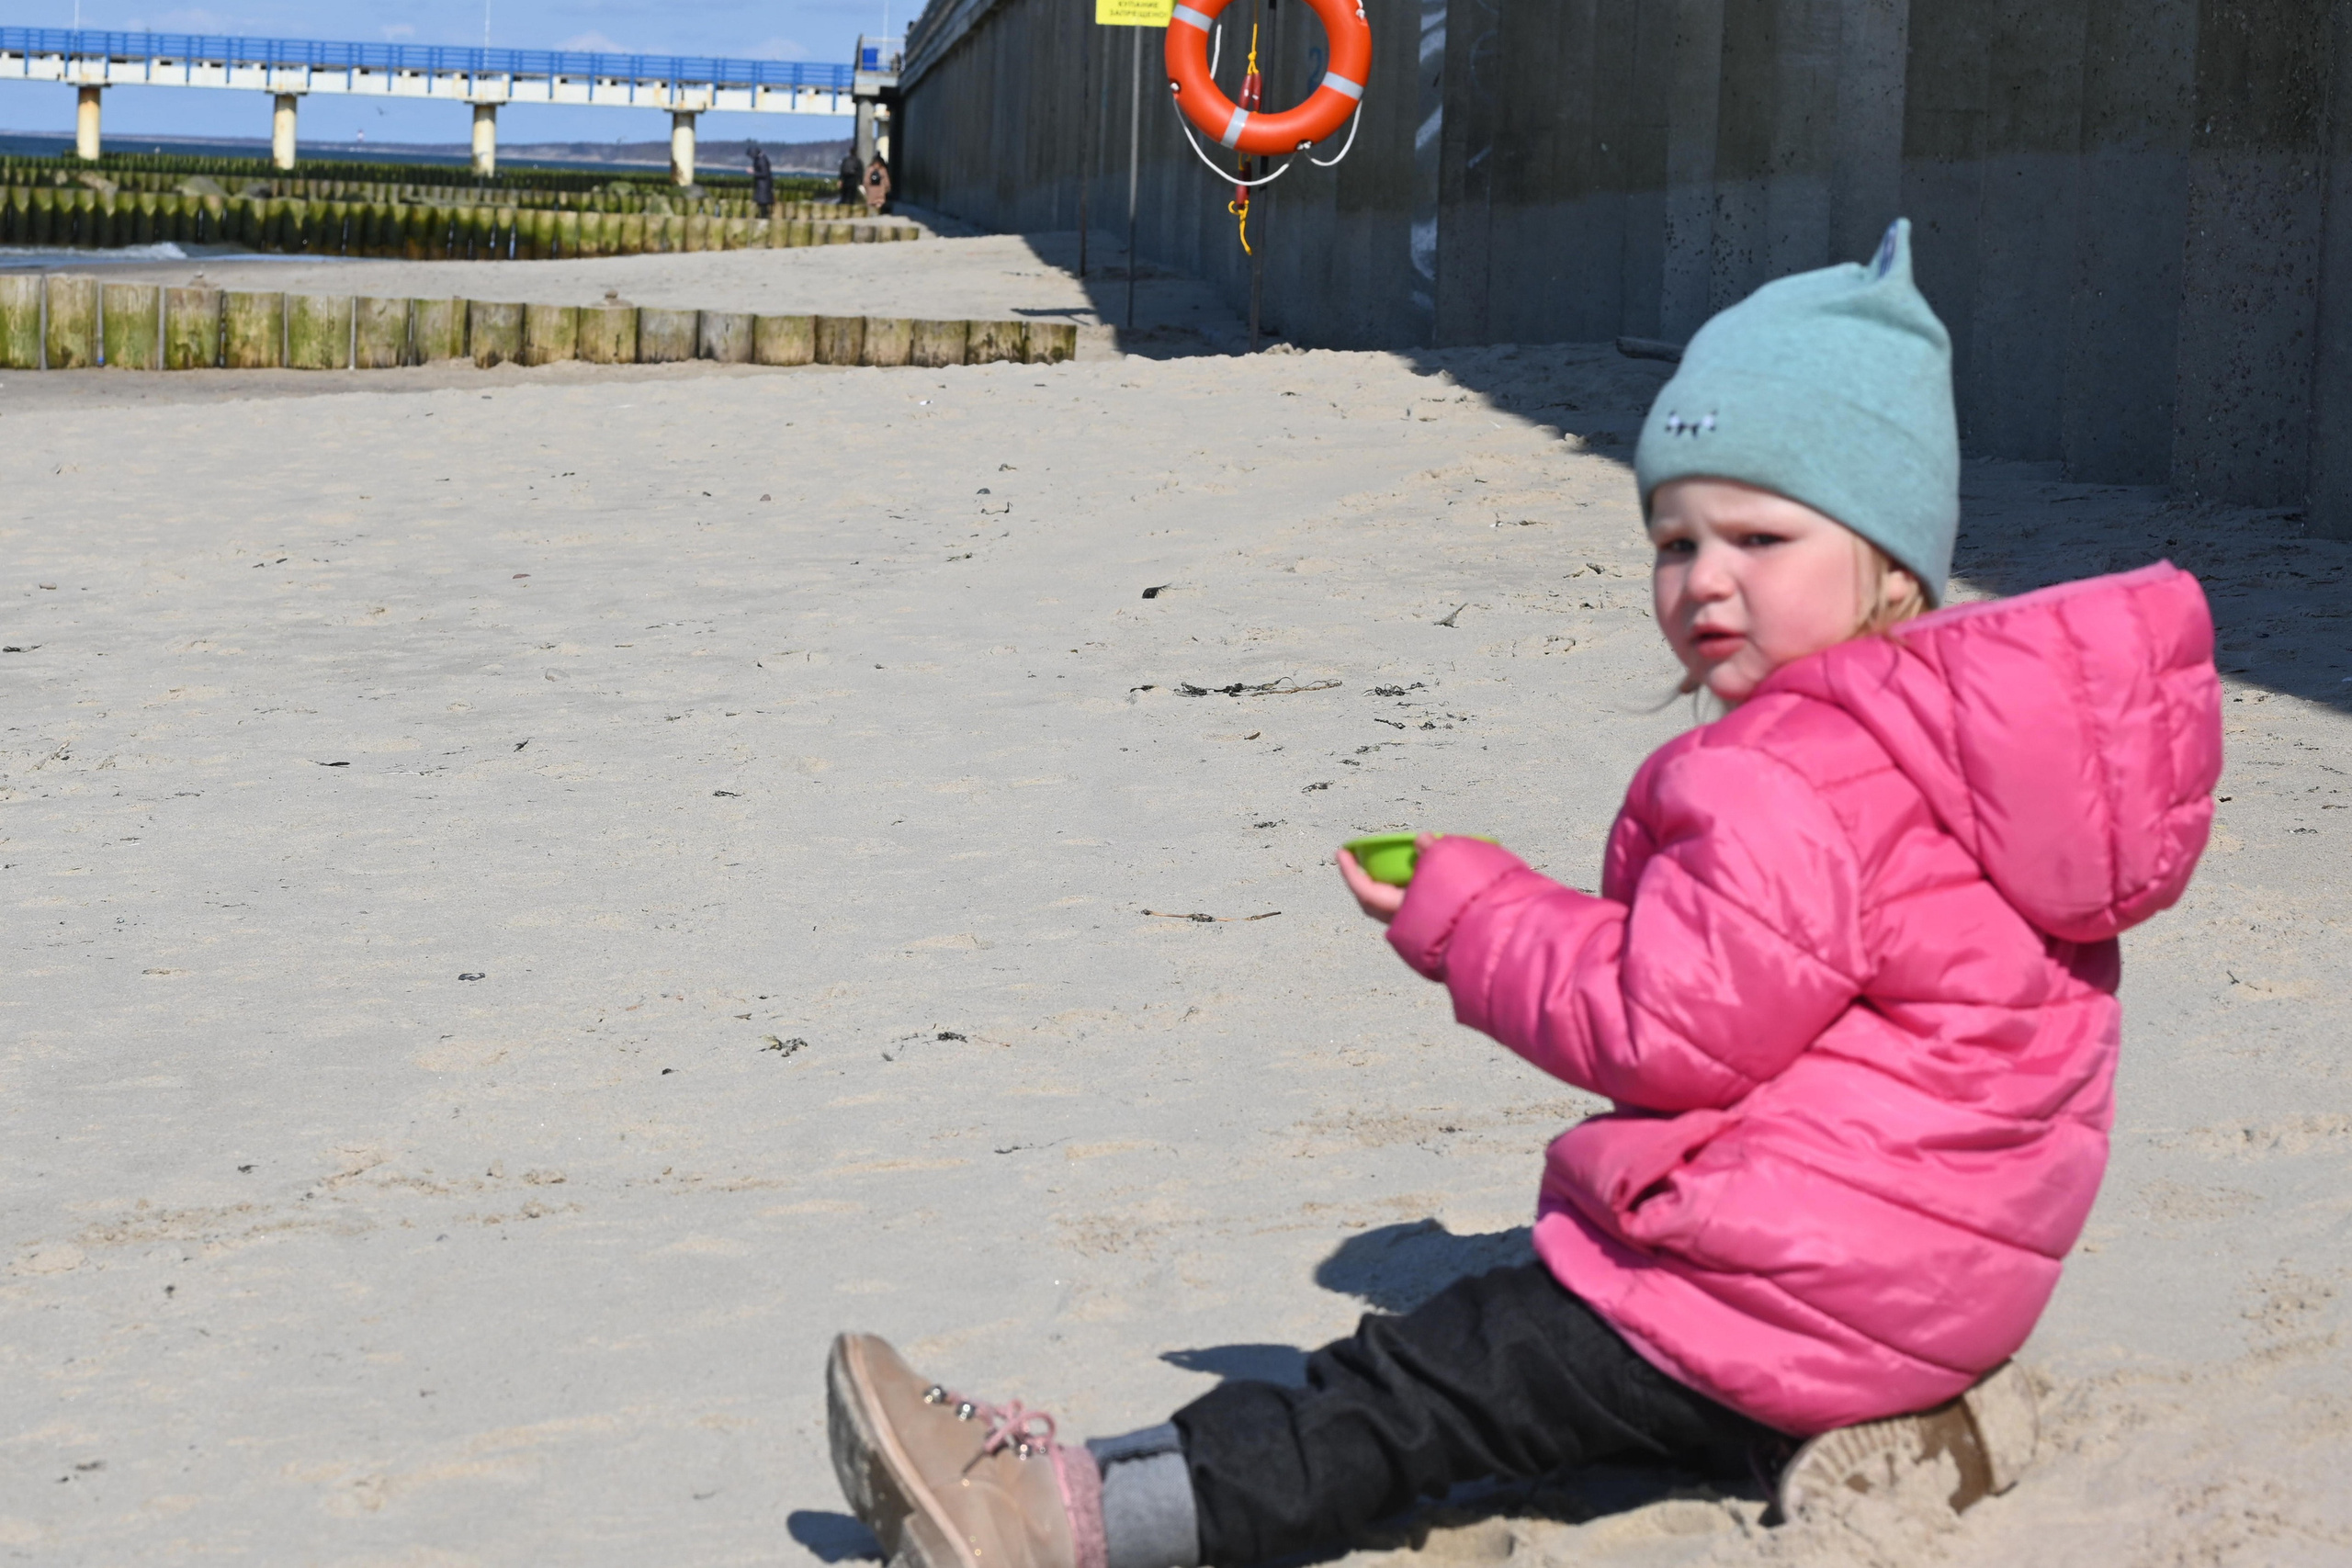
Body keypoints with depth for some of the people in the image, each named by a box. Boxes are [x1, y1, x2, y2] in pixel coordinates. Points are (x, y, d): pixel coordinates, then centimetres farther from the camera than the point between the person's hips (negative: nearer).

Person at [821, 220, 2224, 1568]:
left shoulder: (1788, 788, -21)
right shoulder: (1946, 732, 12)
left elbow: (1668, 1027, -20)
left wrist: (1466, 912, -9)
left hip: (1785, 1291, -10)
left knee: (1425, 1389, -12)